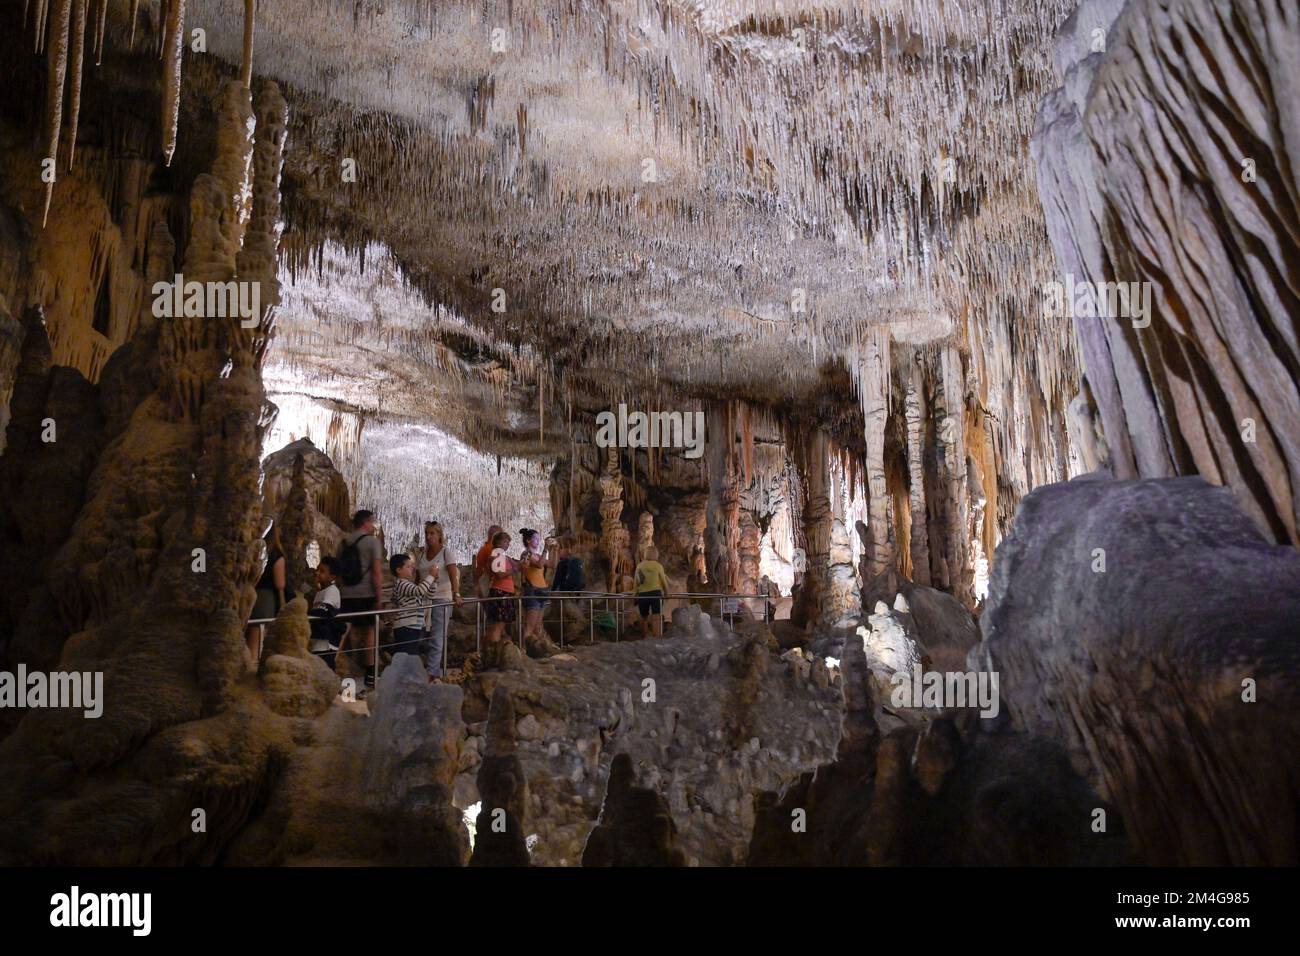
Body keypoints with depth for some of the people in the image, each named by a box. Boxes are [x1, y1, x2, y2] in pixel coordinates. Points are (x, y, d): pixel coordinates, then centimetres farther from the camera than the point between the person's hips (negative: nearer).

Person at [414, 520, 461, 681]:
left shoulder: (447, 552, -5)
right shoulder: (421, 553, 11)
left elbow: (453, 574, -17)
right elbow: (417, 575, 11)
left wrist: (456, 594, -30)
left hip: (441, 598, -5)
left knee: (436, 638, -7)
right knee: (426, 637, 7)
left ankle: (429, 674, -8)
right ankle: (437, 673, 16)